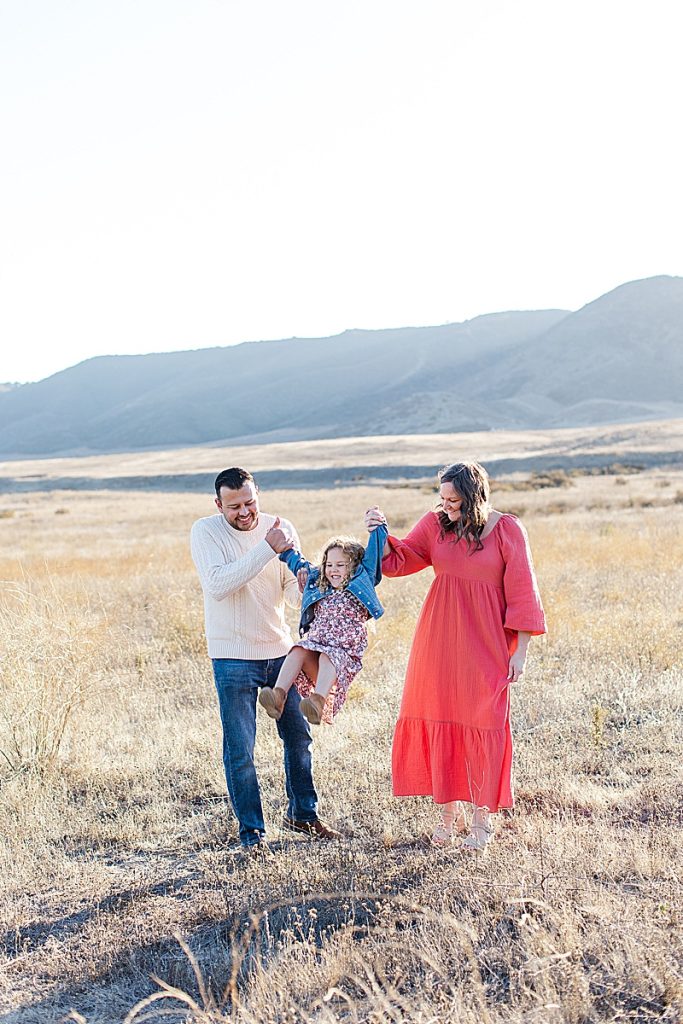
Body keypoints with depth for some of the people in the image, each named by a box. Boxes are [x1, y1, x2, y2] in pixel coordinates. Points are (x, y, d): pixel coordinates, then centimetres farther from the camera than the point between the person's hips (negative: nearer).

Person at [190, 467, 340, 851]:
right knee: (240, 749, -2)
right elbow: (217, 585, -26)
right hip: (233, 657, -4)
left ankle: (303, 813, 32)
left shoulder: (281, 528, -1)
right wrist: (266, 549, -30)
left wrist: (306, 586, -26)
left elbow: (293, 591, -2)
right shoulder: (205, 532, -10)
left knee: (299, 735, 14)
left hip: (280, 650, 4)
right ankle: (252, 830, 12)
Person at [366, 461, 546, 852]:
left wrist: (520, 651, -6)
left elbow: (522, 590, -4)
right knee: (439, 722, 5)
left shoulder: (507, 529, -4)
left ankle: (482, 818, 14)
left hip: (485, 643, -3)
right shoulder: (436, 524, 5)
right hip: (439, 642, 3)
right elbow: (399, 559, 2)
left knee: (484, 726, 0)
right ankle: (450, 812, 19)